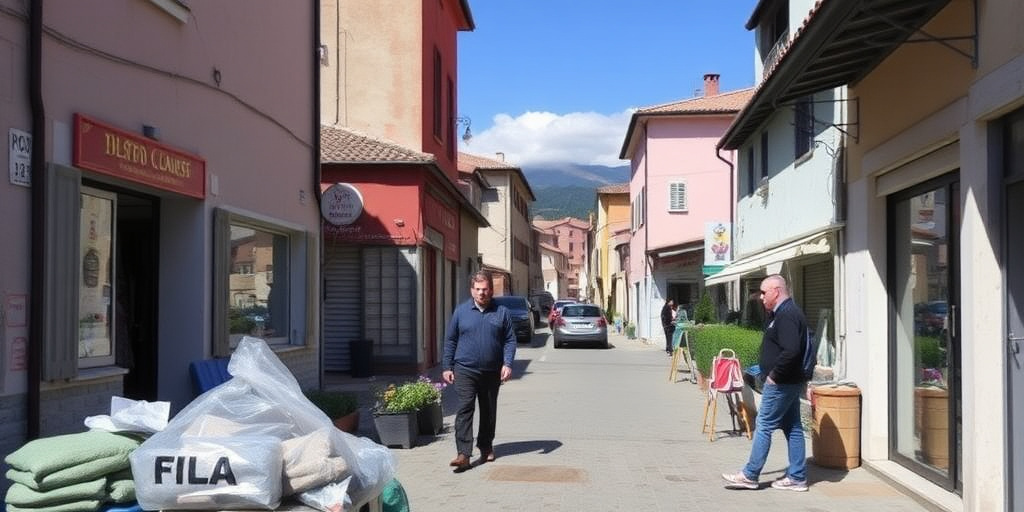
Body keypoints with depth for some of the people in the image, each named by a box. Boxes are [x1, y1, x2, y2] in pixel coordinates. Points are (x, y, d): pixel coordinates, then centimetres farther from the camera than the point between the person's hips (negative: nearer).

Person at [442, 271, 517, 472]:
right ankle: (463, 454, -14)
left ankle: (486, 447, 30)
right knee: (465, 409, -12)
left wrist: (507, 363, -9)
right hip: (465, 370, -2)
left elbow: (510, 340, 4)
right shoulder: (461, 311, 3)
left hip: (492, 372, 2)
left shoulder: (501, 312, 4)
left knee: (489, 412, 13)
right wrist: (447, 367, 2)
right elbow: (450, 340, 6)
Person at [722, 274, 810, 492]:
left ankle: (750, 475, 3)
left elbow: (791, 351, -30)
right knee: (792, 427, 11)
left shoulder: (786, 315, -18)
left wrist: (774, 374, -21)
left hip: (780, 383, -10)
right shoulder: (784, 312, 15)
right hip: (789, 382, 10)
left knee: (764, 426, -4)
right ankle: (797, 477, 17)